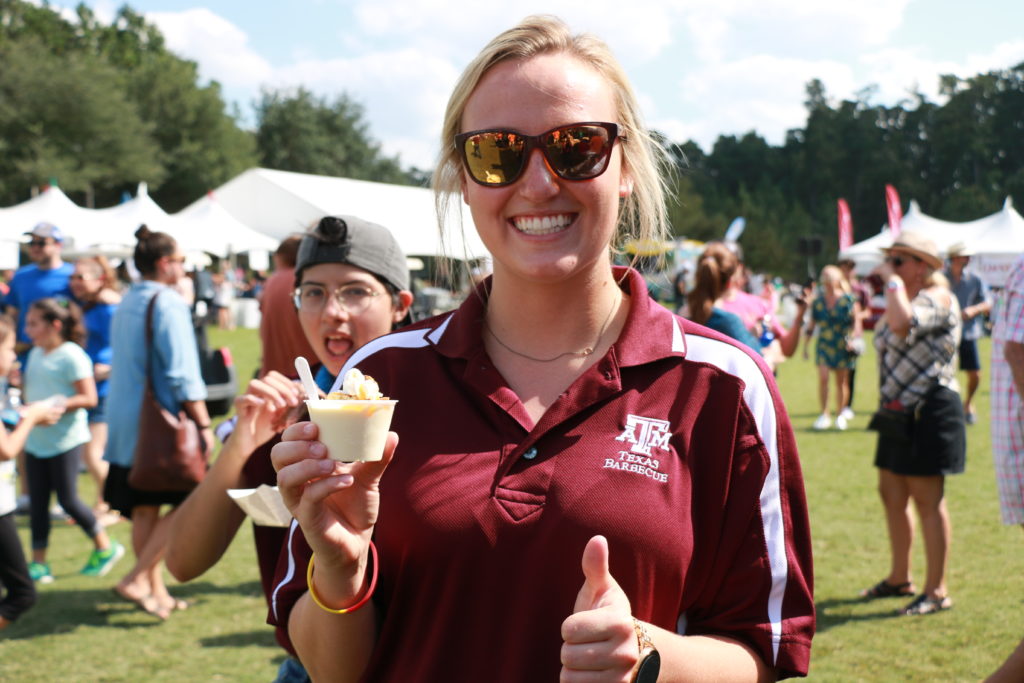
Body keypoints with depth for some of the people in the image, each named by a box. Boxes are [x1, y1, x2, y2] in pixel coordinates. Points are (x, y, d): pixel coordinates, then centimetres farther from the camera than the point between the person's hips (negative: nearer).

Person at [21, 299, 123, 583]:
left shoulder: (71, 355, -12)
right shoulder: (35, 354, 12)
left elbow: (88, 398, -17)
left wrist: (55, 406, -25)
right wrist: (29, 410, 3)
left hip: (64, 440, -7)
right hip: (36, 440, 8)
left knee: (68, 499, -2)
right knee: (37, 502, 7)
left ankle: (105, 547, 17)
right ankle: (38, 562, 14)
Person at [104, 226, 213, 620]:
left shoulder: (126, 304, 12)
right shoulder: (168, 304, -14)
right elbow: (183, 374, -18)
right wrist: (203, 424, -13)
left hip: (124, 421, 8)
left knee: (143, 510, 13)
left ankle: (155, 591, 20)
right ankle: (138, 579, -4)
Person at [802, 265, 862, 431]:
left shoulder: (848, 299, -4)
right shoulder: (818, 300, 5)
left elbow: (856, 320, -2)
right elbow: (812, 323, 11)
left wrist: (853, 338, -16)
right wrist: (806, 344, 12)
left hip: (842, 345, -2)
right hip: (824, 344, 2)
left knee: (842, 381, 5)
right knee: (823, 378, -10)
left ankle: (840, 415, 18)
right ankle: (824, 415, -2)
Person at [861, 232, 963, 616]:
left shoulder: (938, 298, -12)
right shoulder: (904, 299, 18)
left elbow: (903, 323, -32)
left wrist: (892, 280, -21)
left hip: (930, 410, -10)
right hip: (899, 411, 10)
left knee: (927, 499, -6)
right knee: (892, 494, 14)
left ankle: (937, 591, 1)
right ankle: (899, 579, 26)